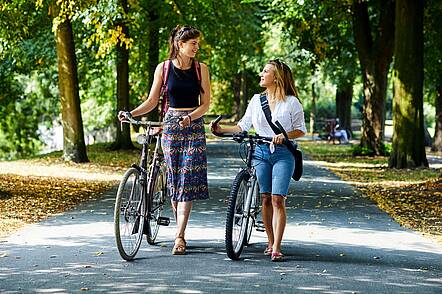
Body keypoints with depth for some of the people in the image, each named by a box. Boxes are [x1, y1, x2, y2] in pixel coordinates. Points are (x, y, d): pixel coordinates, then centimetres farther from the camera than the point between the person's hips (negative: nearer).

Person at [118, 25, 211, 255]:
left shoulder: (200, 69, 2)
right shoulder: (163, 68, 3)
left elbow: (205, 104, 0)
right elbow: (152, 101, 6)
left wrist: (190, 117, -18)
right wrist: (131, 113, -9)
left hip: (194, 127, -1)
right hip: (170, 126, 1)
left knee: (187, 180, -10)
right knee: (173, 180, 4)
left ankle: (179, 236, -14)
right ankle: (180, 232, 15)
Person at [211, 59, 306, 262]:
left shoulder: (291, 102, -1)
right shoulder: (257, 99, 10)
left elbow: (301, 130, 1)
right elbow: (244, 125, 8)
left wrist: (284, 136, -16)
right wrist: (222, 130, -4)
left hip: (283, 154, -4)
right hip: (261, 152, 4)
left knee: (278, 199, -12)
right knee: (266, 199, 4)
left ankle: (276, 249, -13)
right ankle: (270, 243, 16)